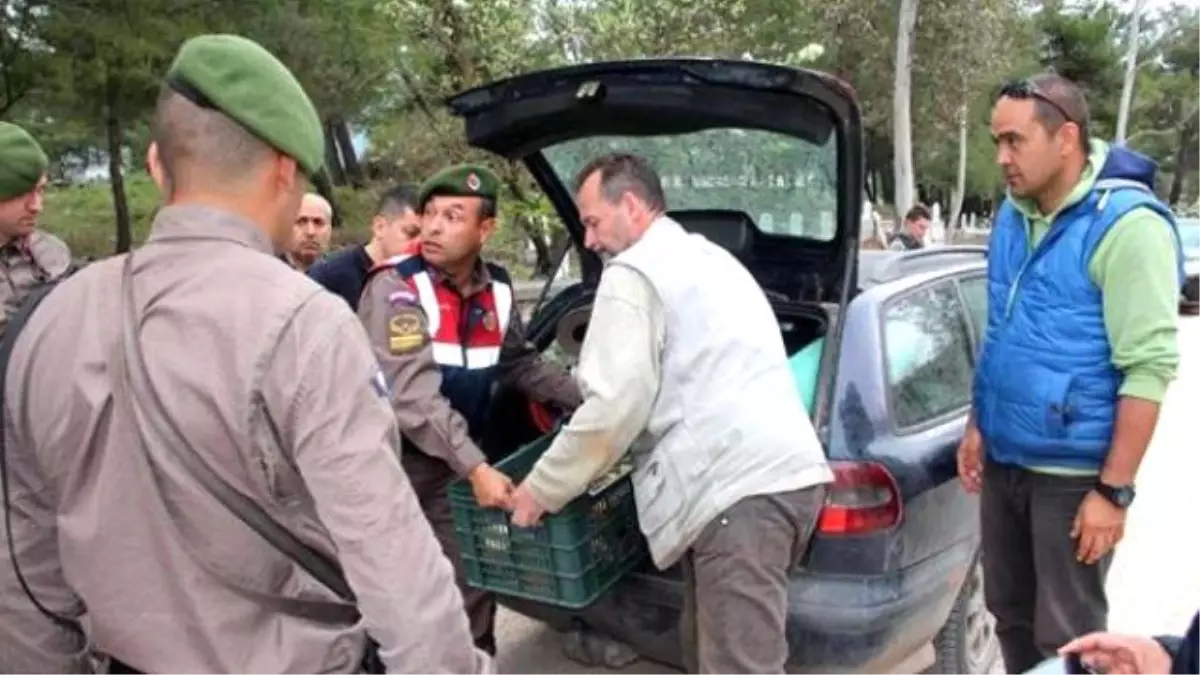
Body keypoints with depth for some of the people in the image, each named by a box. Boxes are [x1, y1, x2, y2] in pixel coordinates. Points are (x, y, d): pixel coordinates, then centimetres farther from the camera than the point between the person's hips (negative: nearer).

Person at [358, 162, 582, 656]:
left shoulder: (497, 288, 0)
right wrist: (475, 468, -35)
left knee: (474, 581, 11)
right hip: (397, 462, -5)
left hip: (458, 462, 5)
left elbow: (520, 364, 15)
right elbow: (412, 393, -27)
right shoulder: (397, 287, -17)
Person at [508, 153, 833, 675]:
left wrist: (542, 489, 1)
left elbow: (615, 405, -11)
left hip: (738, 488, -10)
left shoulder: (633, 274, -3)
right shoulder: (708, 258, 27)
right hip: (789, 473, 10)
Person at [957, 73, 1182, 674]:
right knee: (1010, 614, 20)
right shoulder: (1012, 216, 6)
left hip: (1073, 474, -7)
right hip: (1004, 461, 7)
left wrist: (1114, 489, -19)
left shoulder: (1126, 224, -18)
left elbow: (1149, 366, -20)